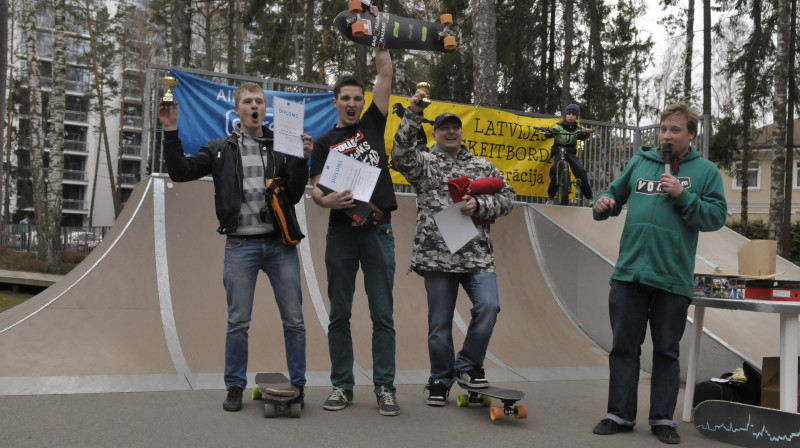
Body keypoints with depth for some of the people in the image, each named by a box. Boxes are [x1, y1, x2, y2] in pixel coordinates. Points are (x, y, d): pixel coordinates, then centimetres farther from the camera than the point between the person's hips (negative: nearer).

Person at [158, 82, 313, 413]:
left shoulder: (281, 149, 9)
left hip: (280, 243, 1)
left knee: (294, 320, 3)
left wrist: (302, 160, -9)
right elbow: (181, 172, 2)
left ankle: (298, 386, 16)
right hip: (240, 245, 0)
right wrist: (171, 132, -6)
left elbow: (294, 196, 3)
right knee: (238, 322, 4)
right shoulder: (220, 150, 9)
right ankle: (235, 388, 17)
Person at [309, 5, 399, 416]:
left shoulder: (373, 124, 13)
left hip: (378, 228, 0)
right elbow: (315, 188, 4)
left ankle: (385, 388, 6)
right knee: (339, 315, 4)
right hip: (341, 231, 0)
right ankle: (342, 386, 13)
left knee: (383, 315, 0)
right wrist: (326, 200, -18)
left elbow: (385, 73, 8)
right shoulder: (325, 143, 13)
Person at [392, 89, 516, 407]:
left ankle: (468, 366, 5)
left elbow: (506, 197, 11)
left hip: (477, 255, 2)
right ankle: (440, 380, 21)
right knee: (440, 323, 4)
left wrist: (479, 204, -6)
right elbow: (401, 154, -10)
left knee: (488, 306, -16)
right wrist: (413, 113, -15)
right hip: (437, 256, -2)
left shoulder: (482, 166, 17)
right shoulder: (424, 162, 10)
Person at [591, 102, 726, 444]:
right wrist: (604, 204, -4)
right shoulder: (640, 162, 9)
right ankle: (620, 414, 17)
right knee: (624, 346, 7)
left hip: (674, 278, -2)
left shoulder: (705, 171, 3)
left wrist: (683, 196, -15)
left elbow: (716, 217, -4)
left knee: (666, 351, 9)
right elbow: (616, 192, 18)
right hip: (629, 273, 2)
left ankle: (663, 418, 20)